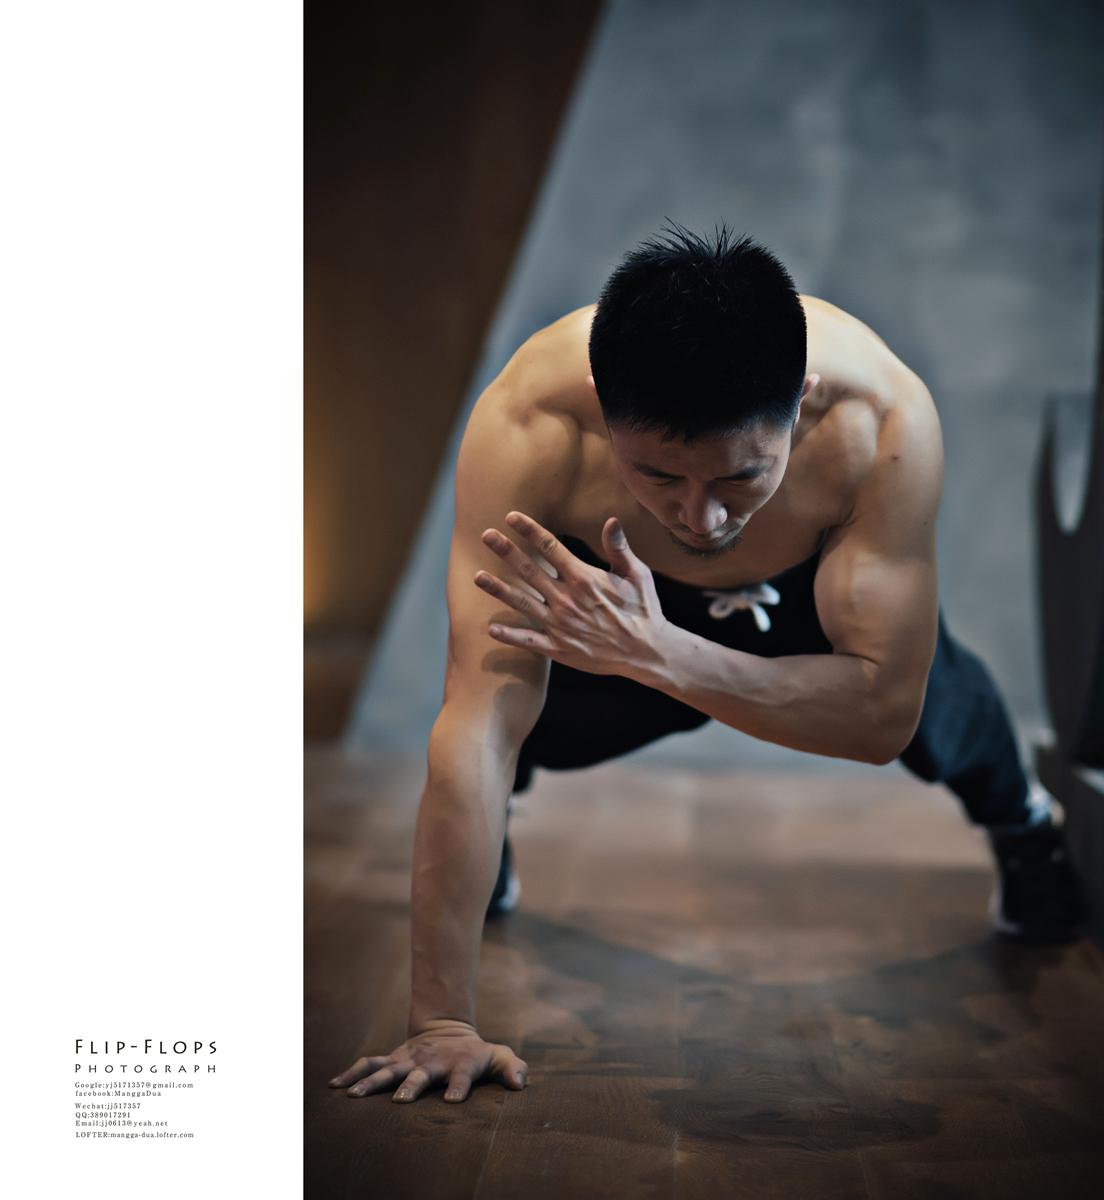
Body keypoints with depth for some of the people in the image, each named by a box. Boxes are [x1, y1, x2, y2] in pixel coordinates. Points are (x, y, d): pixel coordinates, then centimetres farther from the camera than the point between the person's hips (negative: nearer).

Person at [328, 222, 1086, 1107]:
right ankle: (487, 833, 23)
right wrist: (442, 1022, -43)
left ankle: (1019, 818, 29)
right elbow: (478, 723, -43)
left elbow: (886, 710, -38)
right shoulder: (530, 420, -42)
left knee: (936, 717, -12)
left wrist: (656, 653, -52)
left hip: (818, 578, 0)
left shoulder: (884, 419, -42)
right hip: (622, 587, 0)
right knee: (522, 713, -18)